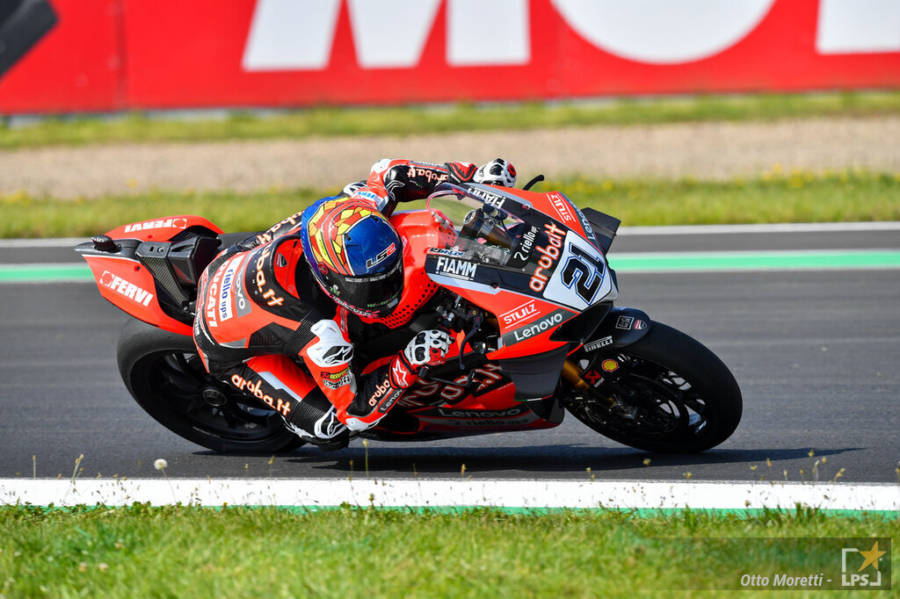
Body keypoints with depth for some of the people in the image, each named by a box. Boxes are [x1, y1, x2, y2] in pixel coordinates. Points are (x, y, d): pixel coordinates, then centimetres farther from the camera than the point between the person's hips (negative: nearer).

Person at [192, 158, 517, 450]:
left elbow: (387, 174, -9)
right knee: (332, 429, -19)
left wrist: (472, 175, -14)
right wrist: (408, 365, -43)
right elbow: (355, 412, -30)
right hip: (231, 348, -7)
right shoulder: (321, 333, -44)